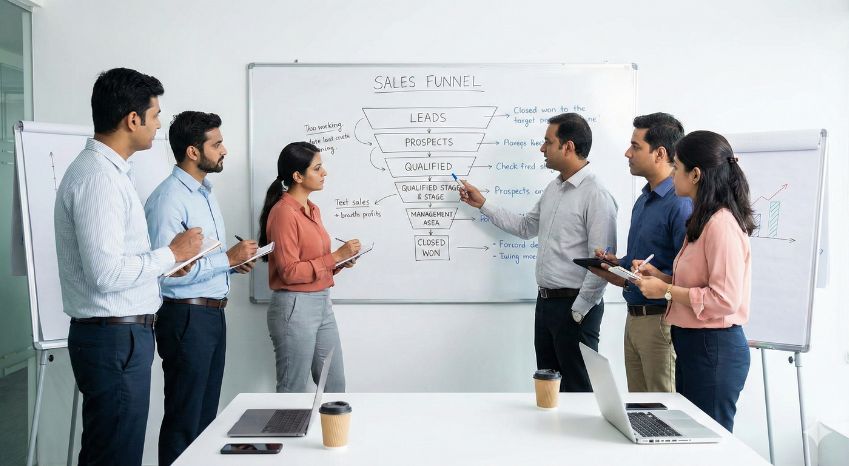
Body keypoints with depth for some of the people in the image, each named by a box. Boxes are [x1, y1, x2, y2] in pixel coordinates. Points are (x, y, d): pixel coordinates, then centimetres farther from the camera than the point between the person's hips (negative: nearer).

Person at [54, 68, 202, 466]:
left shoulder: (105, 169, 13)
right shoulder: (98, 176, -18)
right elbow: (106, 273, -25)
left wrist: (166, 259, 13)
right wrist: (171, 253, -14)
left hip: (119, 333, 10)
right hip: (115, 338, -10)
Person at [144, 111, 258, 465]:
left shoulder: (205, 193, 14)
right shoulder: (169, 198, -16)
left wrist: (235, 262, 4)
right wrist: (228, 258, -19)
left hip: (213, 315, 9)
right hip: (187, 317, -9)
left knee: (206, 416, 16)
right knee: (183, 421, 1)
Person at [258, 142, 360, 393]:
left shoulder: (312, 210, 12)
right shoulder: (283, 212, -14)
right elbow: (289, 272, -18)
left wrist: (339, 263, 2)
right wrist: (335, 256, -17)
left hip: (322, 303, 9)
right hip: (295, 307, -8)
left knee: (335, 386, 15)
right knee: (294, 391, 5)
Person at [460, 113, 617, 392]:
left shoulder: (596, 196, -17)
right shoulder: (553, 189, 11)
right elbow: (526, 227, 23)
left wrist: (578, 312, -17)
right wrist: (482, 204, 20)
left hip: (574, 306, -8)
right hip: (545, 301, 9)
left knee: (577, 390, 4)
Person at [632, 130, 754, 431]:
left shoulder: (722, 224, -19)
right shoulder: (703, 220, 13)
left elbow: (725, 299, -23)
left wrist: (666, 291, -16)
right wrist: (659, 276, 7)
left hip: (714, 349, -10)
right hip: (693, 343, 10)